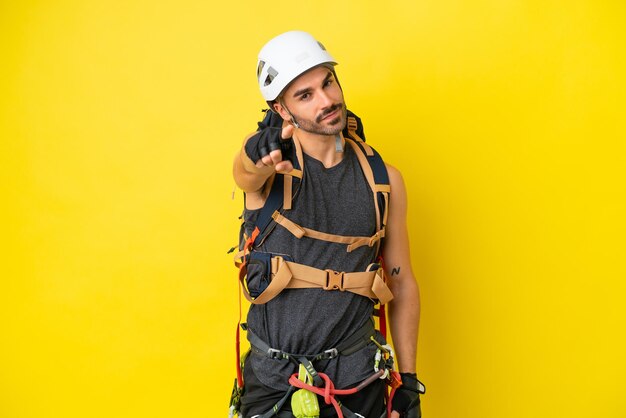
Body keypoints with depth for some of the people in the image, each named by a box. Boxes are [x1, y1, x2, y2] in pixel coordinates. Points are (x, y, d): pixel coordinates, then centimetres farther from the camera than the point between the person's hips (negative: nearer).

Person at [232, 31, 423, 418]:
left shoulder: (383, 180, -1)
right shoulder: (274, 165, -8)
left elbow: (402, 282, 4)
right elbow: (246, 172, -33)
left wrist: (409, 381, 3)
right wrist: (260, 161, -58)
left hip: (356, 375, 2)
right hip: (271, 375, -1)